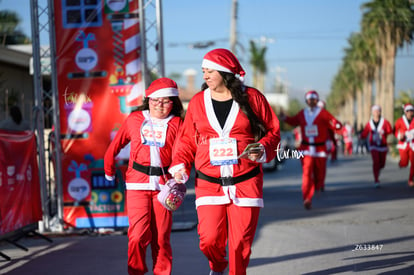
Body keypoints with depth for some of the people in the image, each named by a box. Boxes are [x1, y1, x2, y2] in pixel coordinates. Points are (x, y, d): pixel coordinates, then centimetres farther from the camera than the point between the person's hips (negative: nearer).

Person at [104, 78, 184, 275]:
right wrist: (109, 170, 26)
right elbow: (116, 145, 18)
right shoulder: (134, 119, 8)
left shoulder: (176, 124, 5)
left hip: (164, 183, 0)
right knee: (138, 235, -8)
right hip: (137, 183, 0)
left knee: (161, 236, 5)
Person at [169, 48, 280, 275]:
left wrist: (262, 150, -13)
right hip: (208, 183, 1)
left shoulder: (252, 97, 1)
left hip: (245, 182, -1)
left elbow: (272, 131, 6)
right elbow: (186, 139, 13)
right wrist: (180, 168, 0)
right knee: (210, 239, -6)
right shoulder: (198, 102, 7)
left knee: (241, 241, -3)